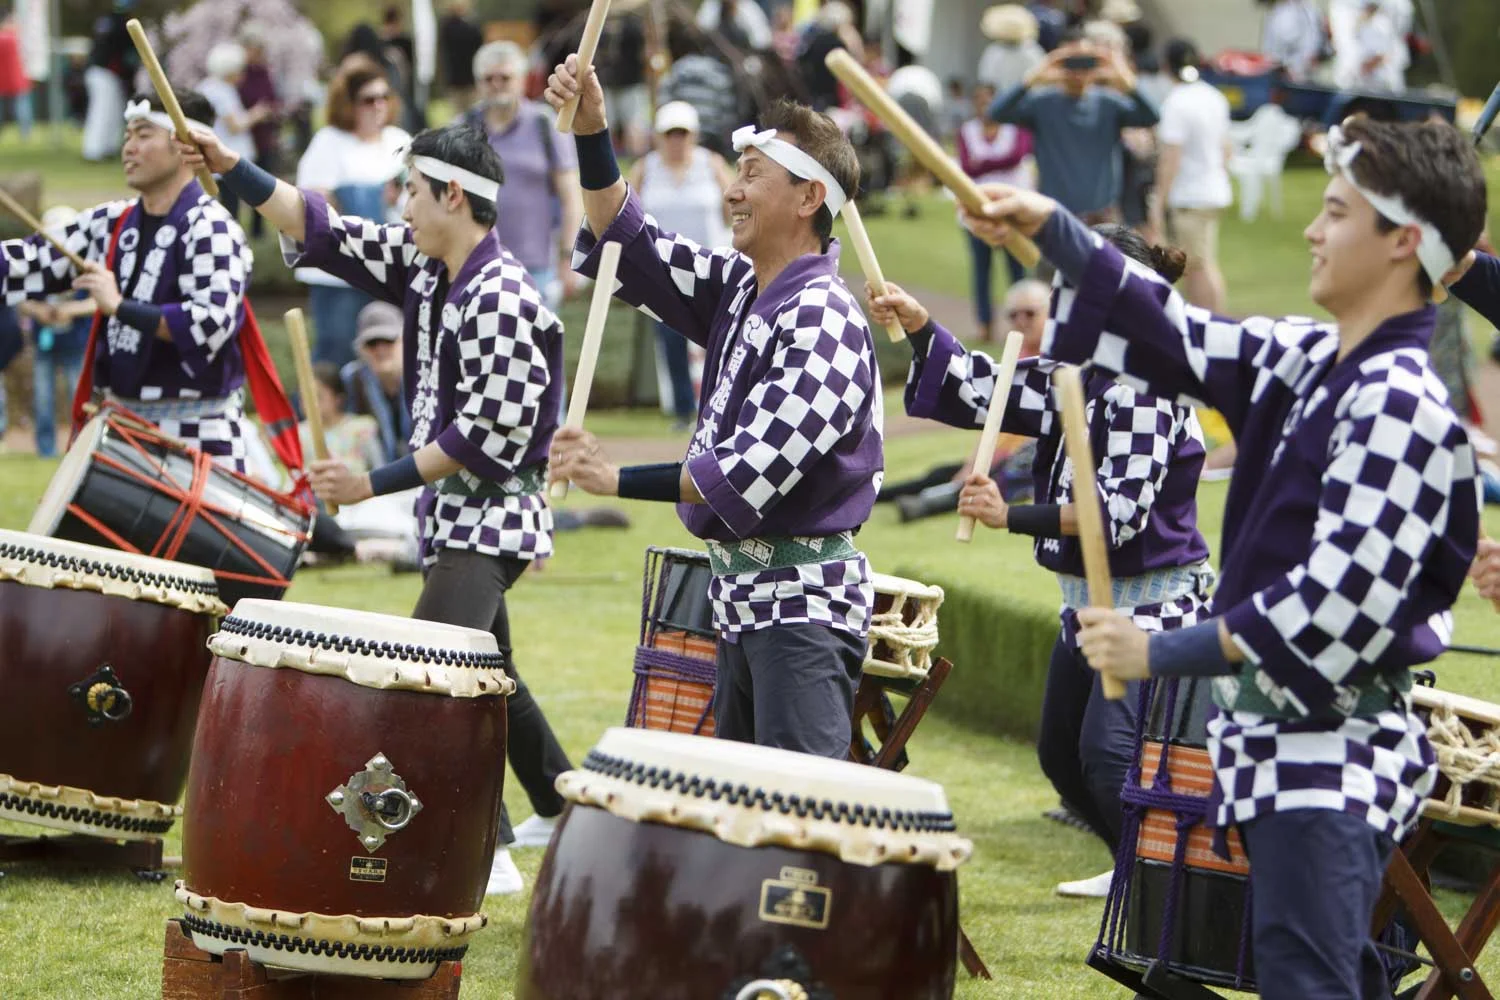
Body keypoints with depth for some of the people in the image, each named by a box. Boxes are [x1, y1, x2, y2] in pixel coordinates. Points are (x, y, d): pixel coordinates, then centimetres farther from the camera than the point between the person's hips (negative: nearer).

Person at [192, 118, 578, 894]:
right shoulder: (426, 267, 5)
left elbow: (487, 436, -24)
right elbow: (324, 231, 6)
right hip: (452, 512, 10)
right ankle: (561, 807, 38)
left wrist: (373, 485, -22)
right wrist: (232, 168, -4)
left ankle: (485, 853, -19)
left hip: (492, 516, -10)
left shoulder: (501, 299, -22)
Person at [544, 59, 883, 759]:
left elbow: (753, 472, -24)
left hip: (803, 600, -10)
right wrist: (591, 135, 3)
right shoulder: (741, 290, 10)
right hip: (744, 595, 10)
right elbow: (628, 245, 17)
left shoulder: (822, 323, -18)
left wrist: (615, 480, -22)